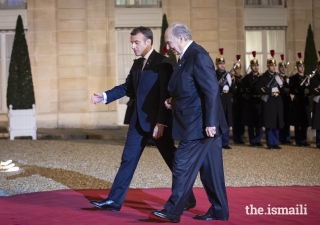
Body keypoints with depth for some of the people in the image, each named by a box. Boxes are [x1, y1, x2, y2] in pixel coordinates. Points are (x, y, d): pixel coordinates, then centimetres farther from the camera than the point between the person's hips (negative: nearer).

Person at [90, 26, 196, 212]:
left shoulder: (163, 63, -12)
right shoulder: (137, 64, 12)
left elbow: (166, 95, -17)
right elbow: (127, 88, 16)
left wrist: (161, 123, -21)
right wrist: (105, 96, 3)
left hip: (158, 122, -7)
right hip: (139, 121, 7)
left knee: (173, 161, 4)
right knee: (128, 160, 7)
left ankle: (188, 199, 18)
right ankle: (114, 200, 12)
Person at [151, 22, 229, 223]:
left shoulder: (198, 56, -16)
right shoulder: (189, 56, 15)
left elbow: (211, 90, -22)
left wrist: (210, 122, -23)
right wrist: (175, 101, 9)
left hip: (200, 125, -10)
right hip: (200, 125, 10)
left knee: (183, 167, -4)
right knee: (210, 168, 13)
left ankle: (173, 211, 4)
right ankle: (219, 210, 19)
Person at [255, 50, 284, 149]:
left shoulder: (278, 76, 15)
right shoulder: (263, 77, -2)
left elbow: (282, 90, 14)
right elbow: (259, 89, -12)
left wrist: (280, 84, -7)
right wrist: (272, 90, -14)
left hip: (277, 103, 5)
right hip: (268, 103, -5)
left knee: (277, 123, 6)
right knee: (269, 124, -4)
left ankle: (276, 143, 13)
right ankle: (270, 143, 4)